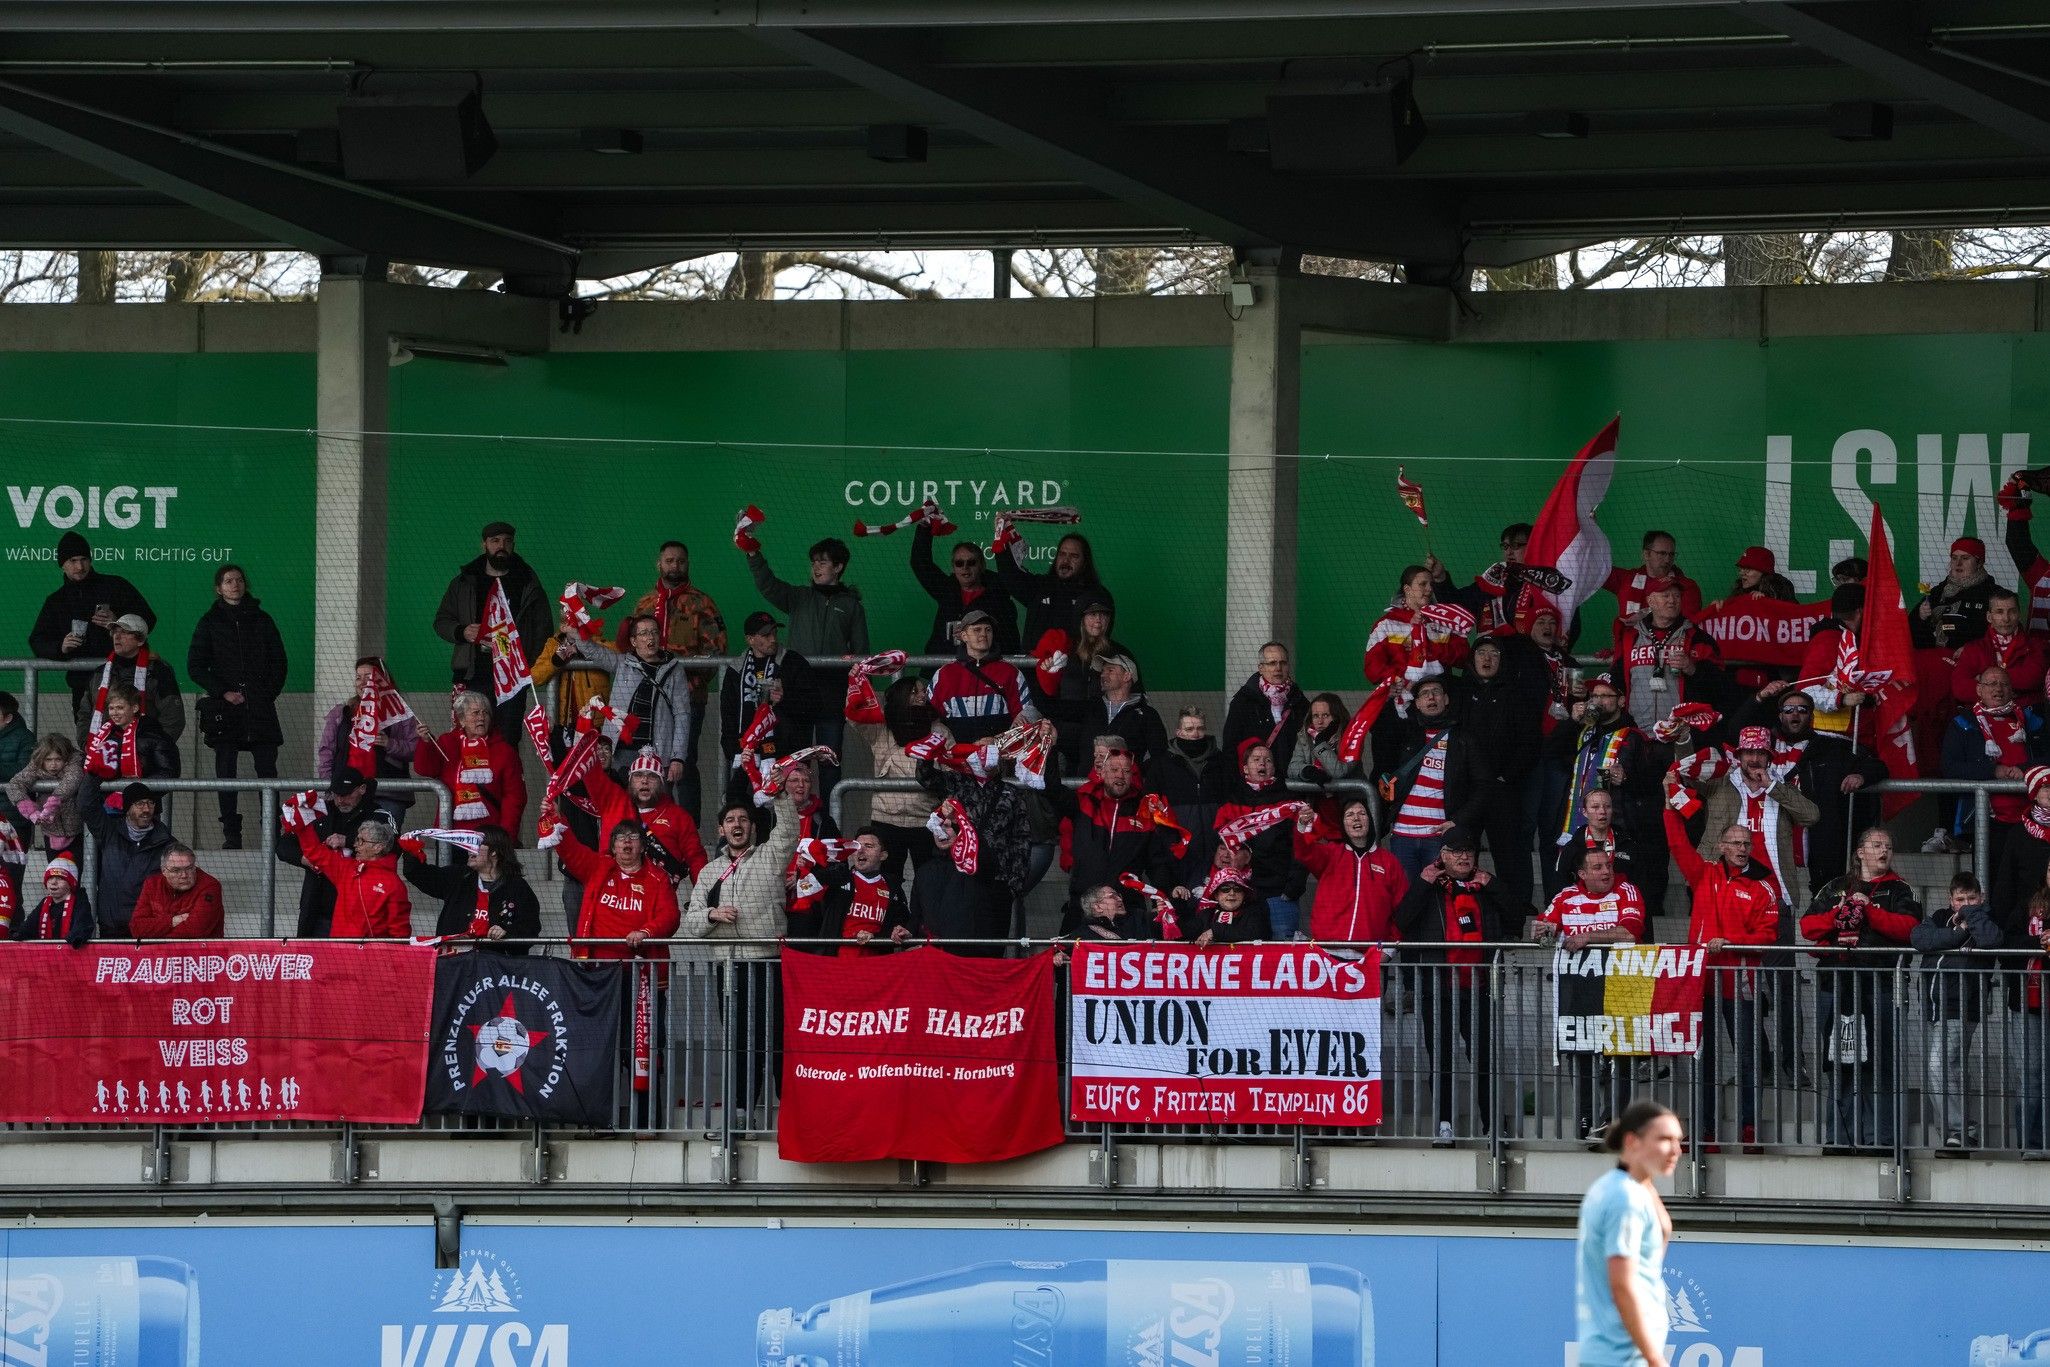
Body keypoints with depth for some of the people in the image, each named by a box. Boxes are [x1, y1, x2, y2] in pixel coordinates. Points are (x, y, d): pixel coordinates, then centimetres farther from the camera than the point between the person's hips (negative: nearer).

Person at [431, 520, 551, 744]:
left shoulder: (528, 585, 11)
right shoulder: (464, 583, 14)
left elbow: (543, 629, 9)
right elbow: (441, 622, 16)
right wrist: (462, 632, -6)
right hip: (472, 675, 1)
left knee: (507, 741, -6)